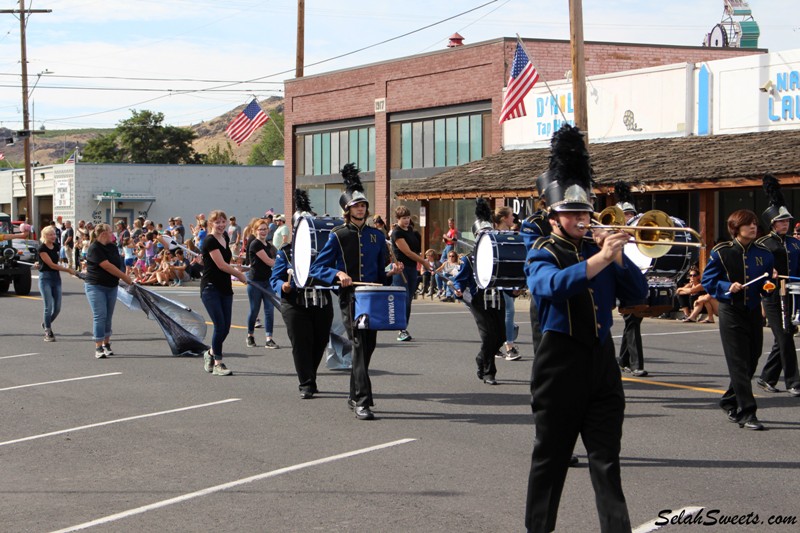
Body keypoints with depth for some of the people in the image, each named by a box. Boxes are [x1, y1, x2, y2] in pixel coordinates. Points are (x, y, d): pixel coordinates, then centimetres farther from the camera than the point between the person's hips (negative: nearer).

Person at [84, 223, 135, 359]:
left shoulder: (113, 247, 9)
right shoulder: (94, 249, -16)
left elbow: (118, 265, 8)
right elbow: (108, 267, -20)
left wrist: (127, 280, -5)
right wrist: (126, 278, -18)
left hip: (112, 286, 7)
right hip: (96, 286, -7)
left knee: (108, 316, 11)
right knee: (100, 316, -10)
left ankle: (106, 344, 22)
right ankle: (98, 348, -8)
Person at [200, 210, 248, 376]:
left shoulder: (225, 237, 12)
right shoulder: (210, 241, -12)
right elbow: (221, 264, -16)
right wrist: (239, 275, -5)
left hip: (225, 287, 8)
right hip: (211, 288, -7)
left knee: (226, 327, 6)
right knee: (220, 325, -11)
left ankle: (210, 353, 29)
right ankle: (218, 364, -1)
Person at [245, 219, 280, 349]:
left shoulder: (269, 245, 14)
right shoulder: (255, 244, -11)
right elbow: (268, 261, -15)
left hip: (267, 281, 6)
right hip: (255, 281, -6)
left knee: (269, 310, -3)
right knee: (254, 310, 4)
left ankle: (269, 340, -4)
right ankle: (250, 336, 22)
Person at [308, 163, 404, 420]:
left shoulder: (376, 235, 12)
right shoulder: (337, 236, 0)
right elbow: (317, 269, -3)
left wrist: (392, 271, -4)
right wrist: (337, 274, -21)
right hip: (349, 299, -5)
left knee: (368, 347, 10)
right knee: (359, 345, -16)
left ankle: (354, 397, 27)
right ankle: (362, 402, -18)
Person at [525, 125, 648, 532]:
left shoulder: (597, 251, 11)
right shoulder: (542, 255, -4)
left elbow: (637, 292, 6)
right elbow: (555, 284, -26)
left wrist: (617, 255, -8)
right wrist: (602, 257, -32)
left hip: (601, 361, 4)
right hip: (560, 361, -4)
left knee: (606, 460, 2)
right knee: (551, 457, 7)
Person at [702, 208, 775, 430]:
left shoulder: (764, 254, 7)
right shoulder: (721, 252, -5)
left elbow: (767, 283, 17)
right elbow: (708, 281, -3)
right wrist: (727, 287, -18)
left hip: (754, 312, 5)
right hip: (731, 313, -5)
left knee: (751, 362, 11)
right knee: (739, 364, -8)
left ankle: (730, 401, 31)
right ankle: (746, 413, -8)